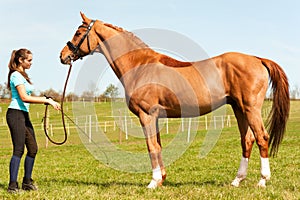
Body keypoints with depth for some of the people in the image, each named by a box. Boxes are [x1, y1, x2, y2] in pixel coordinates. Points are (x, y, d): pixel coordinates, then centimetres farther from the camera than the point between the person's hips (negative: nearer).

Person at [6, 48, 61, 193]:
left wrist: (46, 100, 7)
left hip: (24, 115, 10)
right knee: (19, 150, -11)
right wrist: (47, 100, -19)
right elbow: (24, 98, -20)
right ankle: (12, 185, -10)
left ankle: (27, 182, 18)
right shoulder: (16, 75, -11)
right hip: (15, 114, -10)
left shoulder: (23, 75, 19)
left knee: (33, 149, 9)